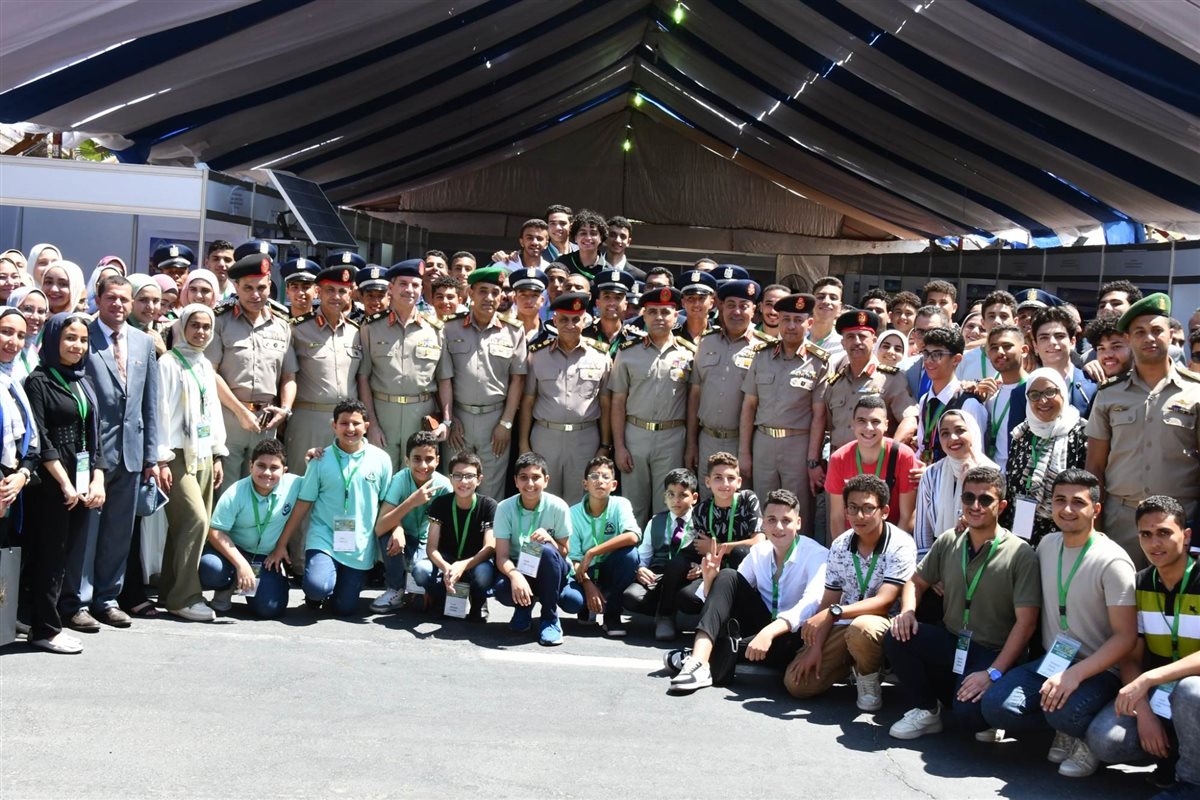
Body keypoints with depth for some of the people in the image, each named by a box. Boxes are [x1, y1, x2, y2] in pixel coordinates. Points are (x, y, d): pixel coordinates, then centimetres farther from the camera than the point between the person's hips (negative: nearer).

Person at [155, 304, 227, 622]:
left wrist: (217, 454, 17)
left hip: (203, 455, 7)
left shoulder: (206, 365, 17)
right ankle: (184, 596, -8)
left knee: (185, 525, 8)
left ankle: (169, 590, 17)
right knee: (195, 520, -15)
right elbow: (160, 412, -10)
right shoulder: (168, 363, -5)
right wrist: (162, 460, -14)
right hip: (178, 455, -7)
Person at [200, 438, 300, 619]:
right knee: (210, 568, -35)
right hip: (233, 550, -2)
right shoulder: (235, 494, -19)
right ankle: (227, 587, 4)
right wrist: (241, 564, -28)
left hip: (267, 558, 2)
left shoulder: (293, 485, -14)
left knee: (269, 609, -17)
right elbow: (215, 531, -19)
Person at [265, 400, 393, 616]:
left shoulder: (380, 459, 0)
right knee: (317, 586, -27)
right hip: (324, 539, -1)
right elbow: (302, 504, 2)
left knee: (344, 609, 1)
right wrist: (281, 545, 1)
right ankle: (317, 594, 11)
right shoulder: (321, 460, -1)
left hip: (360, 547, 1)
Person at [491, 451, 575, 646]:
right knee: (503, 590, -35)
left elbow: (564, 553, -5)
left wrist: (549, 539, -28)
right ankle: (524, 606, 5)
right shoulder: (505, 508, -12)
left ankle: (550, 618, -16)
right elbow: (502, 556, -16)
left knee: (547, 551, -35)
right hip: (518, 569, 0)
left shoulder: (558, 507, -13)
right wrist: (514, 575, -38)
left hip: (549, 572, 0)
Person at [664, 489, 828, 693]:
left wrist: (769, 632, -45)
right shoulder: (758, 552, 5)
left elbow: (812, 603, -31)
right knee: (727, 577, -16)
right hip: (763, 626, 5)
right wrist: (710, 578, -16)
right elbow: (729, 593, 8)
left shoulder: (816, 555, -13)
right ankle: (700, 660, -31)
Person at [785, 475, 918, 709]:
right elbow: (828, 602, 4)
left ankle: (869, 677, -7)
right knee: (796, 683, -9)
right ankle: (853, 665, 17)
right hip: (843, 625, 5)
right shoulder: (840, 546, 1)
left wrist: (834, 612, -35)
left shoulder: (901, 546, -16)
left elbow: (883, 602, -24)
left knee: (861, 629, -42)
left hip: (884, 624, -5)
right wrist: (815, 646, -8)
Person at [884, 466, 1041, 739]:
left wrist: (993, 673, -22)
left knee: (968, 714, -30)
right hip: (949, 642, 5)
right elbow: (917, 582, 15)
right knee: (896, 637, -21)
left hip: (992, 654, -5)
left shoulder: (1021, 555, -11)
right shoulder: (948, 541, 4)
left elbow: (1025, 622, -14)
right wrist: (907, 612, -9)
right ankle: (926, 711, 2)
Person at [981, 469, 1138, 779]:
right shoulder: (1048, 544, 7)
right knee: (996, 706, -19)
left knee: (1065, 712, -35)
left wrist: (1075, 674, -26)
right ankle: (1068, 730, 5)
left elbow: (1126, 635, -17)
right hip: (1049, 662, 6)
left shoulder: (1112, 561, -13)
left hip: (1098, 670, -6)